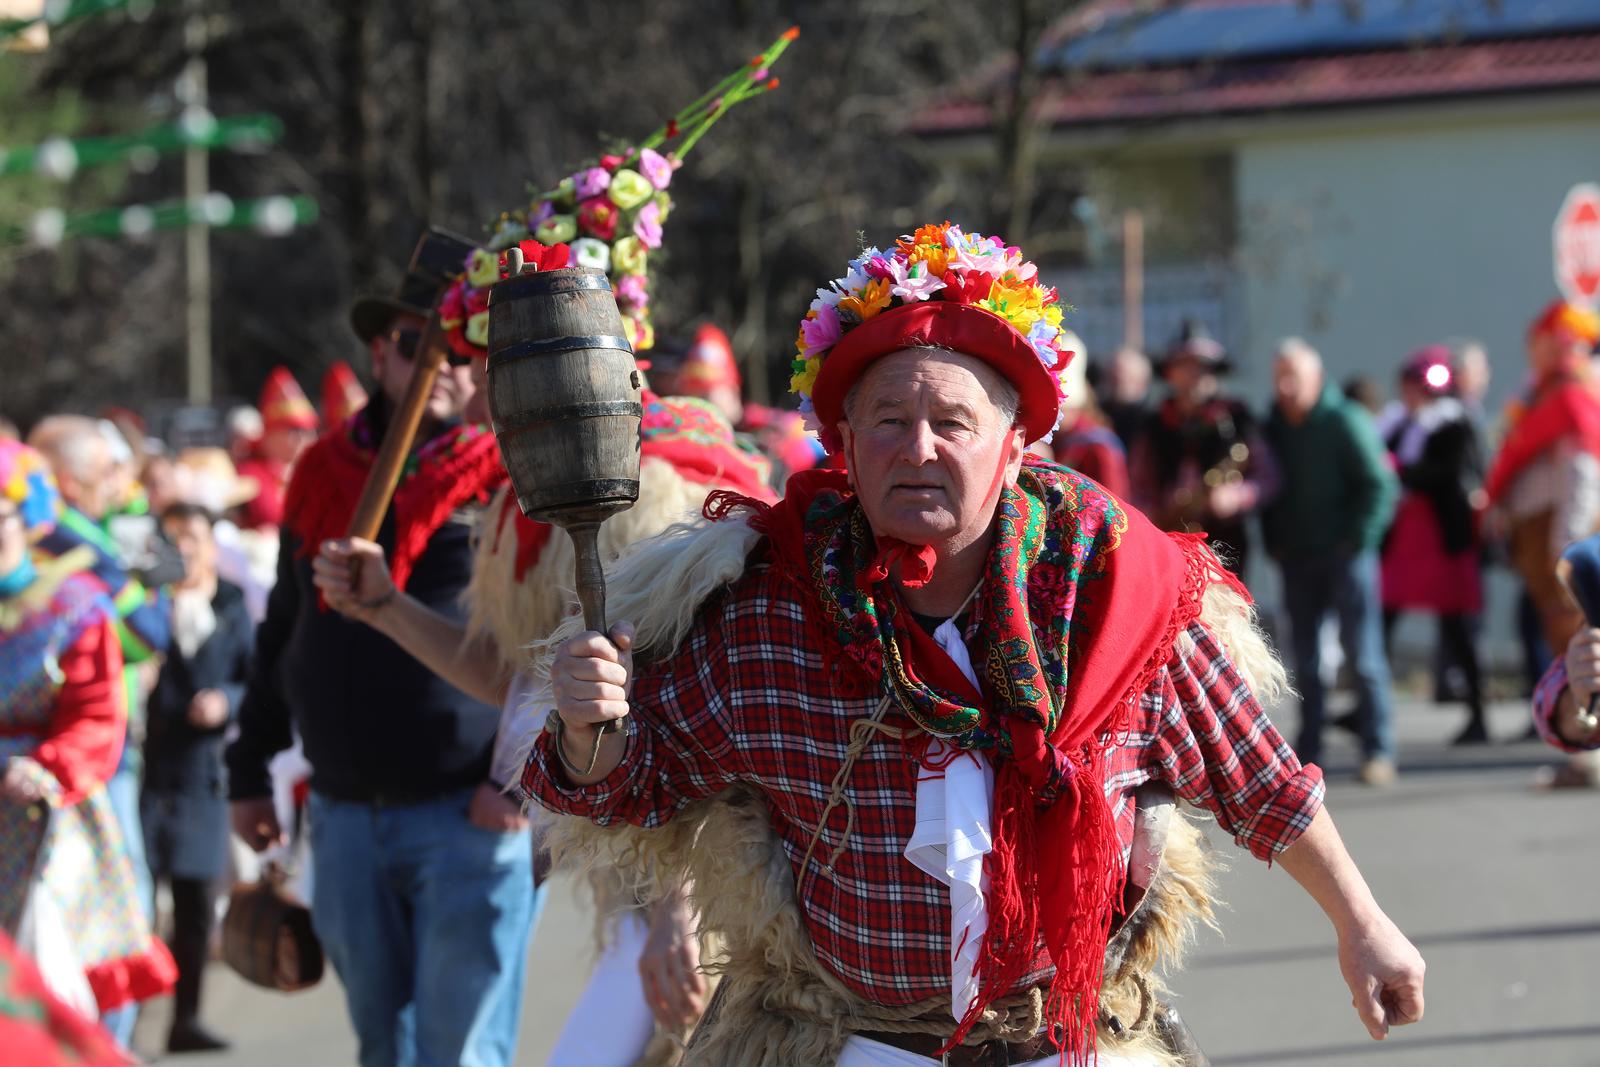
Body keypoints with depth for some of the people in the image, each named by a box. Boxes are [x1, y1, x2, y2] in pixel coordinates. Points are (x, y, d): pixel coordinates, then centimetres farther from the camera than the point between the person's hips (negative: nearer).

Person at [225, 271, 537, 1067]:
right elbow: (282, 635, 21)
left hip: (468, 815, -5)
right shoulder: (323, 475, 13)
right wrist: (249, 770, 18)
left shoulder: (510, 474, -3)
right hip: (345, 816, 5)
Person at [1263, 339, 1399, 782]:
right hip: (1296, 560, 5)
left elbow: (1381, 487, -10)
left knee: (1362, 654, -5)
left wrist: (1357, 541, -13)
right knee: (1306, 659, 8)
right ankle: (1308, 752, 14)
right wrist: (1274, 543, 8)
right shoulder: (1272, 428, 9)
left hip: (1345, 556, -5)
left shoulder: (1346, 422, -8)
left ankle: (1378, 750, -3)